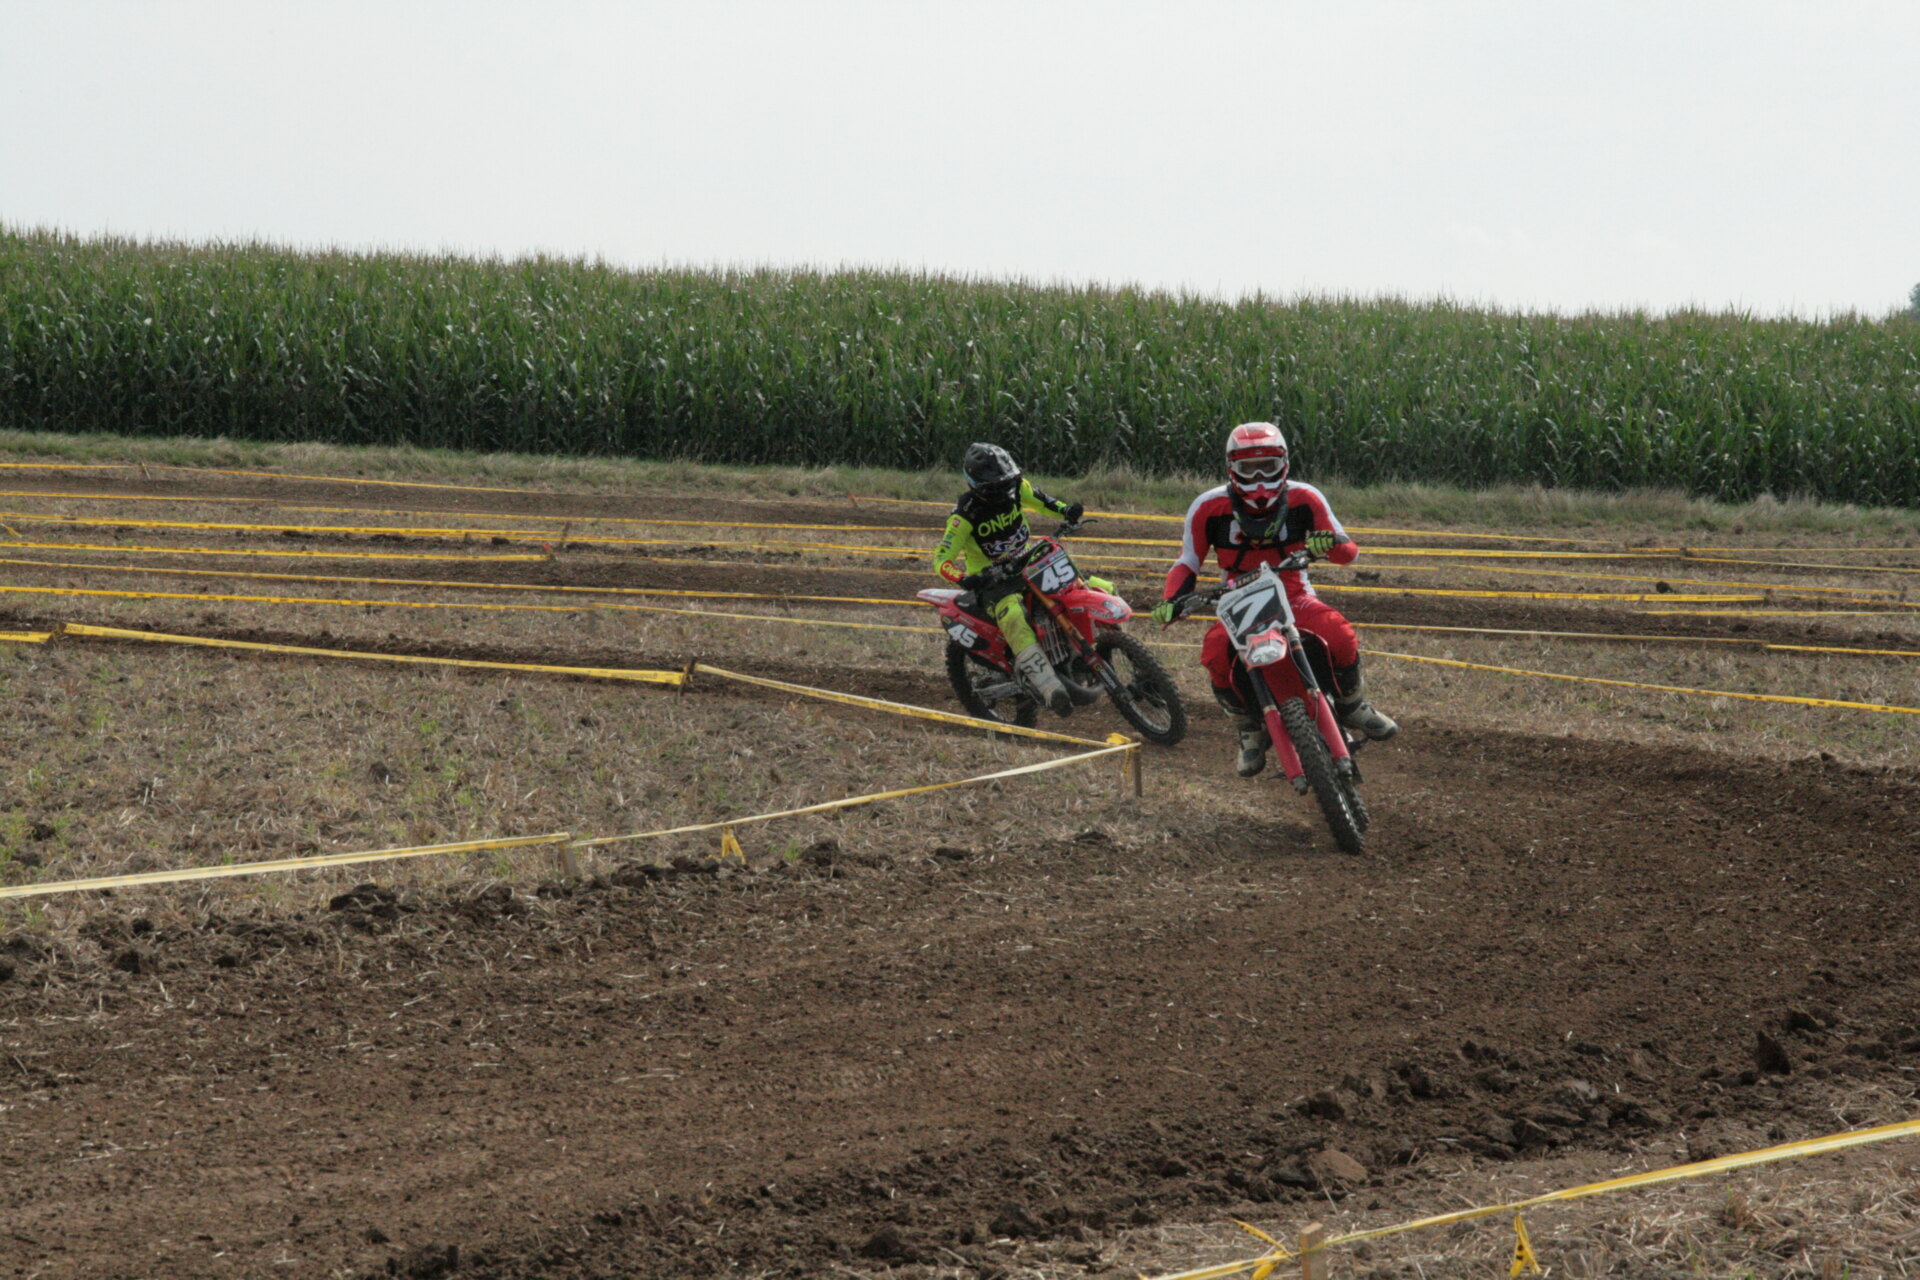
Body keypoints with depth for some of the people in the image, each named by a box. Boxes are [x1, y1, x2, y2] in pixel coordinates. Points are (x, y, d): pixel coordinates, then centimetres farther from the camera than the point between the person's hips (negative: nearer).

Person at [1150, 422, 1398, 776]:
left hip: (1295, 599, 0)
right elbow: (1188, 561, 2)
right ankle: (1250, 728, -5)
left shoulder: (1304, 499, -5)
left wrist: (1331, 543, -28)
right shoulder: (1209, 507, -6)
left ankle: (1352, 705, 3)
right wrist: (1171, 600, -18)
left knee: (1340, 636, -29)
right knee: (1215, 654, -31)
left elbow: (1350, 553, -2)